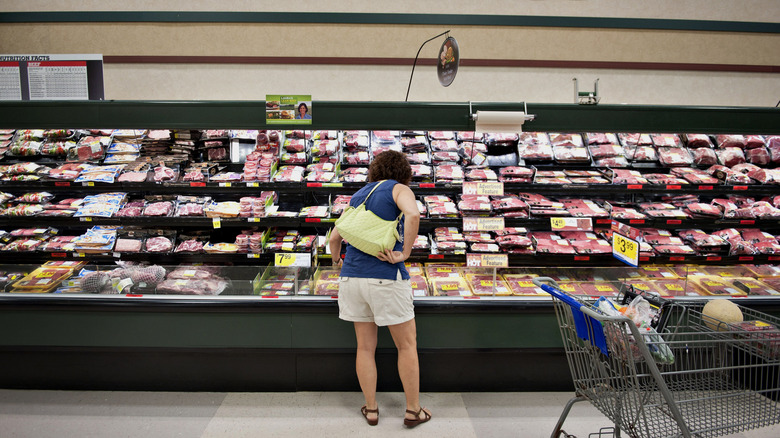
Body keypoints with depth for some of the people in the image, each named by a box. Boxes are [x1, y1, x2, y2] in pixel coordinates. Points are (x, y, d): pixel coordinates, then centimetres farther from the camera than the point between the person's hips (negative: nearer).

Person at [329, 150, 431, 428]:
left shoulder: (358, 196, 17)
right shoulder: (399, 189, 0)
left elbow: (334, 237, 19)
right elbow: (412, 214, -24)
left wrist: (336, 261, 38)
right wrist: (405, 253, -16)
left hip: (352, 277, 6)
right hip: (386, 278, -5)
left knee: (365, 347, 15)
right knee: (407, 344, 10)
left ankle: (371, 409, 26)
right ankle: (413, 411, 19)